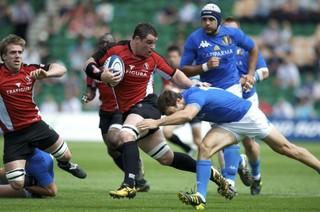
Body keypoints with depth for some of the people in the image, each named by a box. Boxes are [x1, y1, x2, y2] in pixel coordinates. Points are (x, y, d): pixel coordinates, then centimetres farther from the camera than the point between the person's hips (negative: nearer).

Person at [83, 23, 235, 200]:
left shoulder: (153, 59, -2)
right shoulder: (117, 51, -5)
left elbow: (174, 75, 13)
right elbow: (89, 66, 0)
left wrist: (194, 86, 0)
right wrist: (101, 75, -20)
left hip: (146, 105, -3)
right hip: (128, 112, 3)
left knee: (125, 135, -35)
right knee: (167, 158, 12)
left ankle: (129, 185, -41)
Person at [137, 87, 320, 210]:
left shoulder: (194, 96, -34)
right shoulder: (191, 96, -6)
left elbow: (187, 115, -55)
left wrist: (157, 122, -57)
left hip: (248, 115, -7)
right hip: (231, 124, 7)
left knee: (285, 148, 5)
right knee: (205, 148, -15)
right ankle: (201, 197, -20)